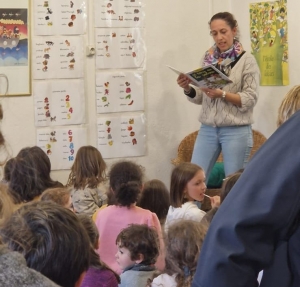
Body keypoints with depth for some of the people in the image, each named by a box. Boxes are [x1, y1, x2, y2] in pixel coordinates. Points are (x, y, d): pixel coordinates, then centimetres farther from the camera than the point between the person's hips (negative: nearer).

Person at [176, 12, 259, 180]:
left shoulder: (247, 60, -4)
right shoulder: (208, 58, 8)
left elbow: (250, 99, -10)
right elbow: (200, 98, 11)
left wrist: (222, 94, -23)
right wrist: (188, 89, -10)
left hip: (236, 131, -4)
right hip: (207, 129, 4)